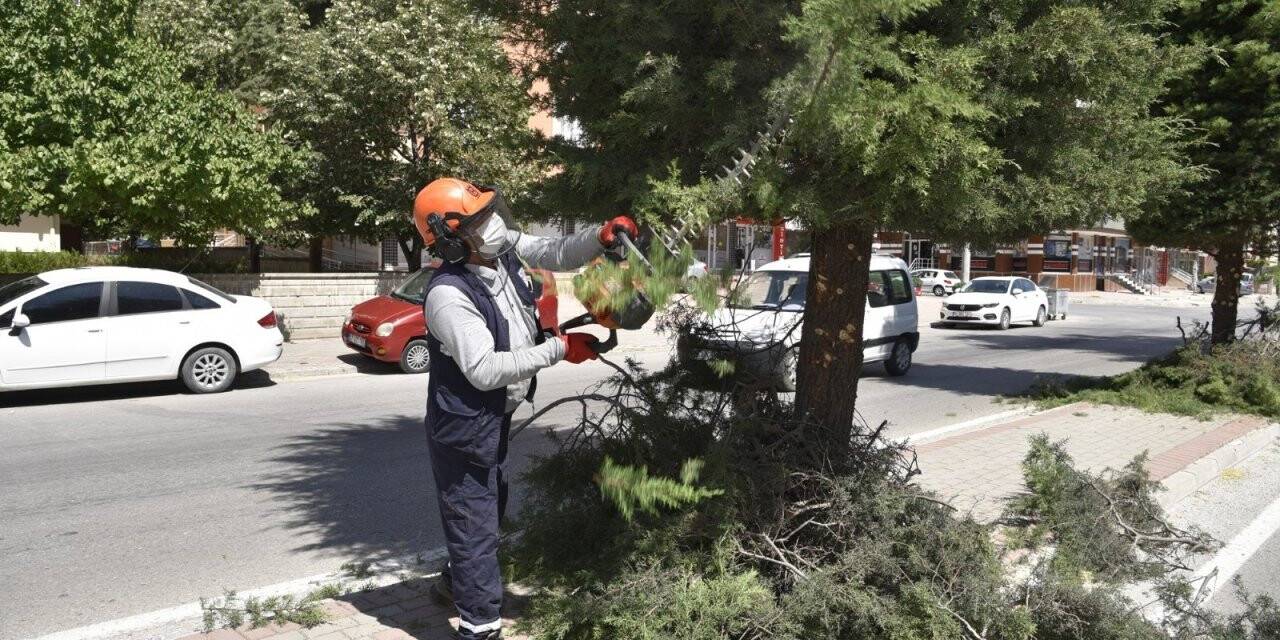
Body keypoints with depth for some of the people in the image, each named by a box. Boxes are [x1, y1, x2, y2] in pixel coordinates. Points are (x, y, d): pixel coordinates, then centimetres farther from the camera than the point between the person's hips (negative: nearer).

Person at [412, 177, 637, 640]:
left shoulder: (506, 249, -7)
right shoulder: (448, 295, -30)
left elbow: (558, 254, 1)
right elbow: (485, 371, -34)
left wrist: (601, 237, -20)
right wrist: (559, 349, -30)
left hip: (496, 415, 9)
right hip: (464, 425, -9)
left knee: (489, 505, 28)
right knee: (475, 521, 3)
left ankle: (457, 580, 53)